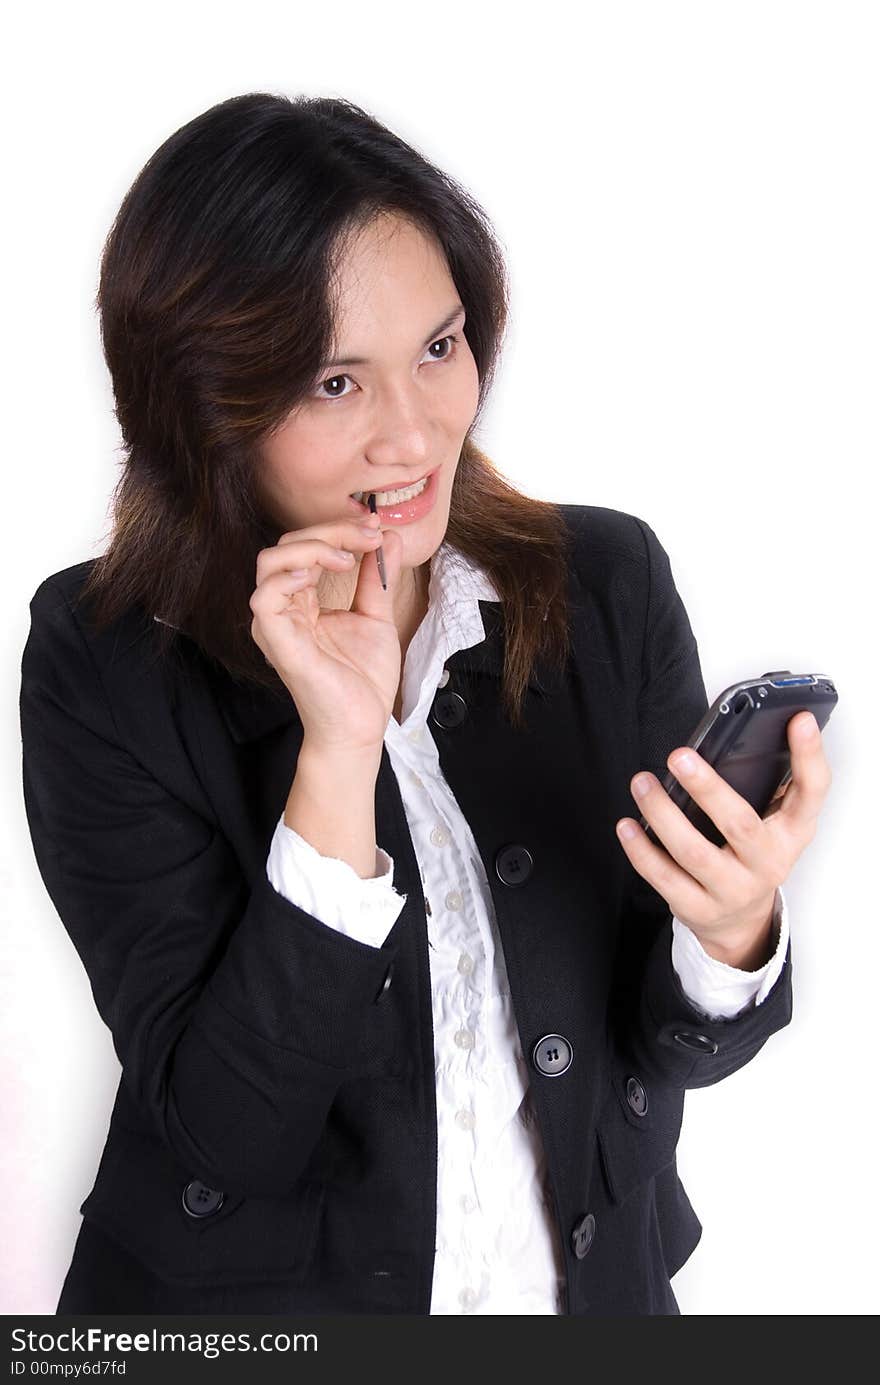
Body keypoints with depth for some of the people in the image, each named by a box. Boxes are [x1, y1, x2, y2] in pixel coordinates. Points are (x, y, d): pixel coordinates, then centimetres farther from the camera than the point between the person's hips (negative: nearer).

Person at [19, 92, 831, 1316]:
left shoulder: (612, 584, -11)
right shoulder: (103, 664, -18)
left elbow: (668, 1048, -6)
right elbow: (230, 1132, -21)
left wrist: (734, 932, -27)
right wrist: (338, 756, -30)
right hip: (252, 1299, -2)